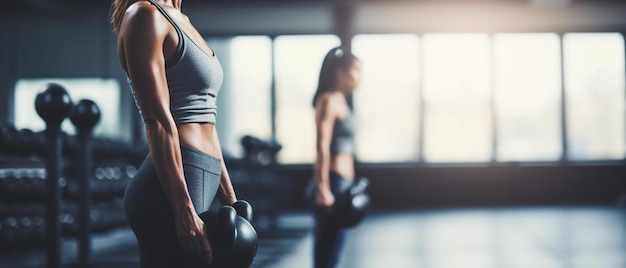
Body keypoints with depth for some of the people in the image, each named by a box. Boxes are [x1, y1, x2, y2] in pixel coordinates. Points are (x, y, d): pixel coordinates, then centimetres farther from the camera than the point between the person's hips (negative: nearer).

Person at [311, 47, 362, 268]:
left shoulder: (341, 101, 18)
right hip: (333, 182, -10)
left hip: (342, 182, 10)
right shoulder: (329, 100, -9)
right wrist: (323, 188, -24)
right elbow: (322, 145, -18)